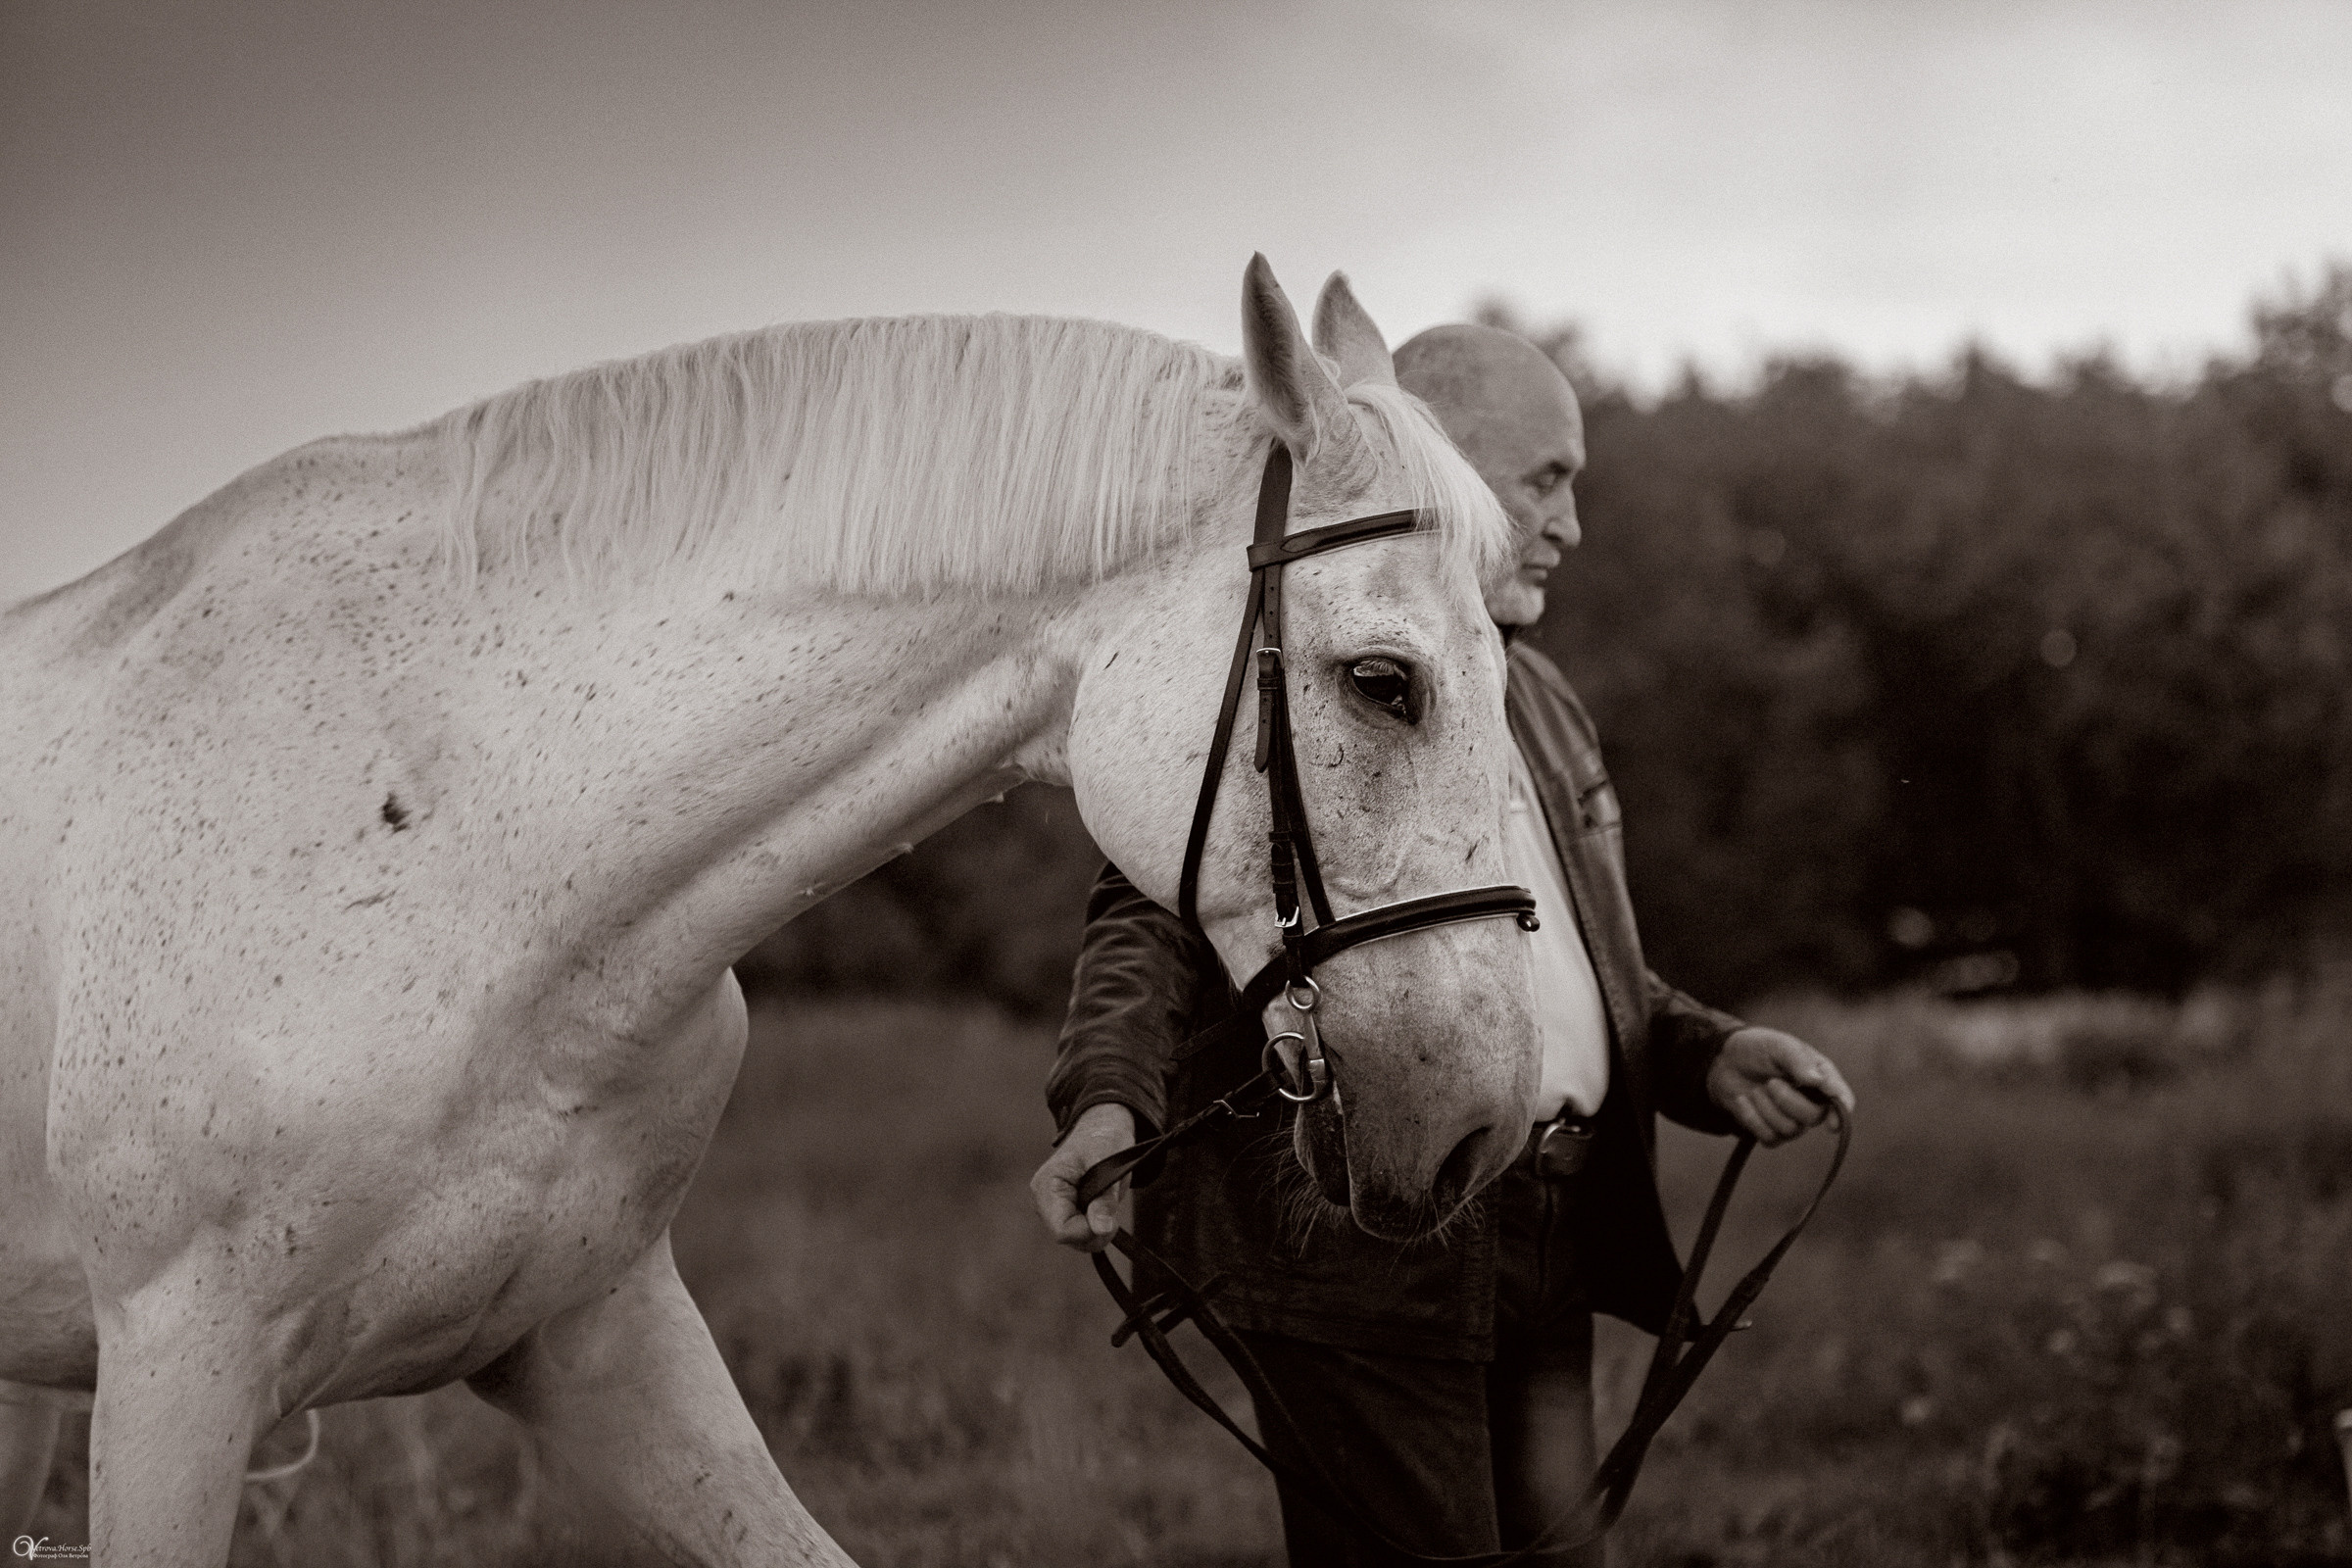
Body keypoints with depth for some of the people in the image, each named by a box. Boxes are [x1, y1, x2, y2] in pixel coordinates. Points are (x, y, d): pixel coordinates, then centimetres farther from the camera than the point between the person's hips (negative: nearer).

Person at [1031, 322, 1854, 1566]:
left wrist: (1713, 1056, 6)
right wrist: (1108, 1098, -30)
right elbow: (1154, 918, -10)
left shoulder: (1539, 701, 23)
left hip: (1551, 1252, 8)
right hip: (1358, 1253, -8)